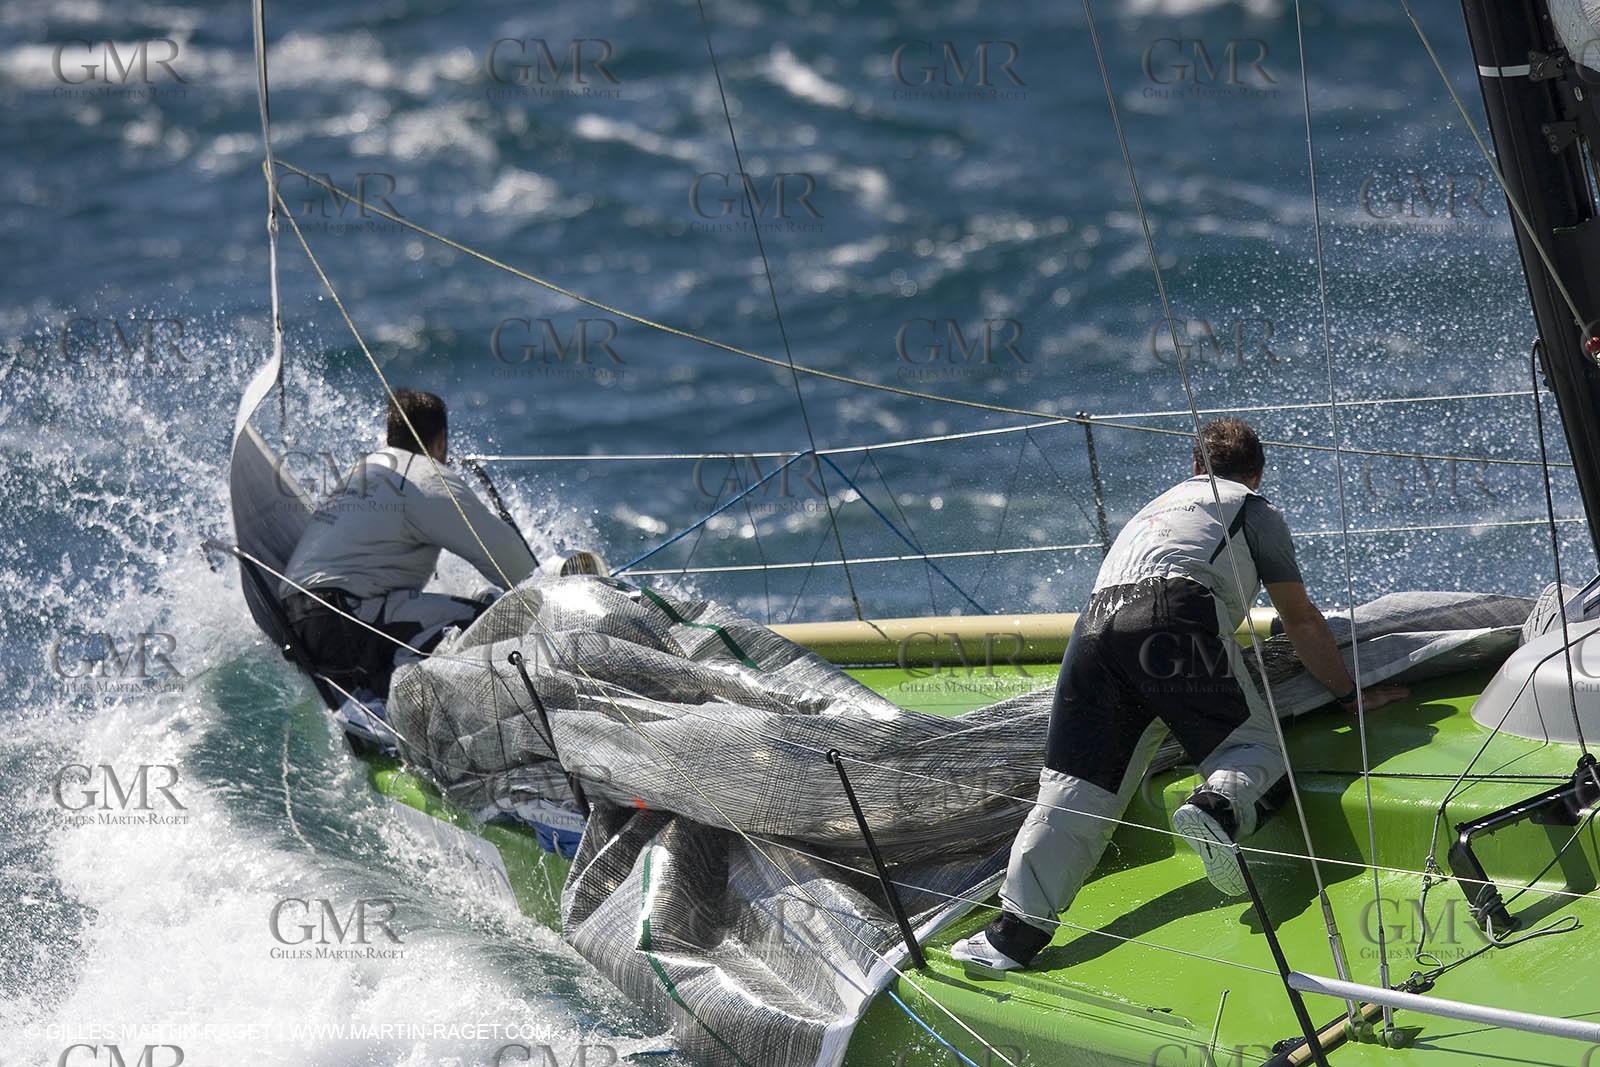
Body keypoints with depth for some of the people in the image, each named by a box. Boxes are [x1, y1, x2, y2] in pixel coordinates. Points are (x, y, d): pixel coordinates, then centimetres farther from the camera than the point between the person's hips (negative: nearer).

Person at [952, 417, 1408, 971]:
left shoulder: (1157, 506, 43)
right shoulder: (1254, 509, 27)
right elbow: (1301, 621, 26)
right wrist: (1349, 694, 38)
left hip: (1095, 622, 5)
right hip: (1176, 618, -5)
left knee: (1071, 790, 0)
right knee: (1258, 745, 6)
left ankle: (1018, 928, -14)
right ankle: (1221, 806, -27)